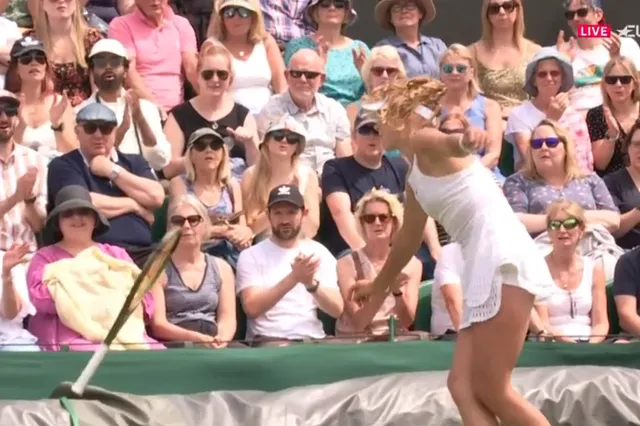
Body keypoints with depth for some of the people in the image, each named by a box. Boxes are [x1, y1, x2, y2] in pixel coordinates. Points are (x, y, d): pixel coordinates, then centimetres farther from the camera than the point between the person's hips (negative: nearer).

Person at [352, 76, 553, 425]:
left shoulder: (424, 140, -2)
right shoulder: (417, 178, 25)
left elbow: (451, 143, -28)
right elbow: (408, 239, 40)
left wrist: (466, 139, -53)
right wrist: (377, 286, 55)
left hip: (504, 262, -9)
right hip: (485, 268, 9)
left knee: (490, 390, -8)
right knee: (462, 386, 4)